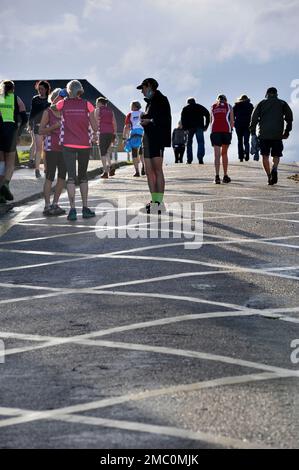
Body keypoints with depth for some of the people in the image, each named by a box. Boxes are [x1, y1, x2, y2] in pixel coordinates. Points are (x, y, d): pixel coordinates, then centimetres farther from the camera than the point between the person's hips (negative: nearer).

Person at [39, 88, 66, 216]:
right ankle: (47, 206, -2)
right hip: (51, 148, -6)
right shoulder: (47, 112, -2)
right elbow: (41, 131, -6)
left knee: (63, 177, 4)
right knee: (50, 177, -5)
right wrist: (54, 126, -18)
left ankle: (55, 204, 14)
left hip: (63, 148, 6)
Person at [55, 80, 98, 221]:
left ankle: (73, 209, -11)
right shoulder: (87, 105, -2)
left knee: (71, 176, -2)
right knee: (83, 176, 14)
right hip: (84, 144, 1)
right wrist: (94, 134, 23)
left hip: (68, 145, -1)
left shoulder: (63, 104, -2)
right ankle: (85, 208, 14)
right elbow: (94, 126, 3)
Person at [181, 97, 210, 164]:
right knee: (200, 142, -3)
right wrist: (206, 126, 4)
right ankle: (200, 158, -21)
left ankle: (189, 159, 5)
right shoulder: (200, 107, 18)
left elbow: (182, 119, 1)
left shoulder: (185, 109, 15)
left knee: (189, 143, 11)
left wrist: (185, 128, -3)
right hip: (199, 127, 0)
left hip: (190, 127, 0)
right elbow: (207, 115, 6)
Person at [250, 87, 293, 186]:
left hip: (264, 134, 0)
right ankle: (274, 169, -23)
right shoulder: (282, 104, 10)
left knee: (265, 156, 8)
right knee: (276, 155, 7)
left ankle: (269, 176, 1)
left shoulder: (262, 103, 10)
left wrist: (253, 132, 5)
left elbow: (254, 118, 3)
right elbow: (289, 118, 3)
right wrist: (286, 132, 9)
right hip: (277, 135, 0)